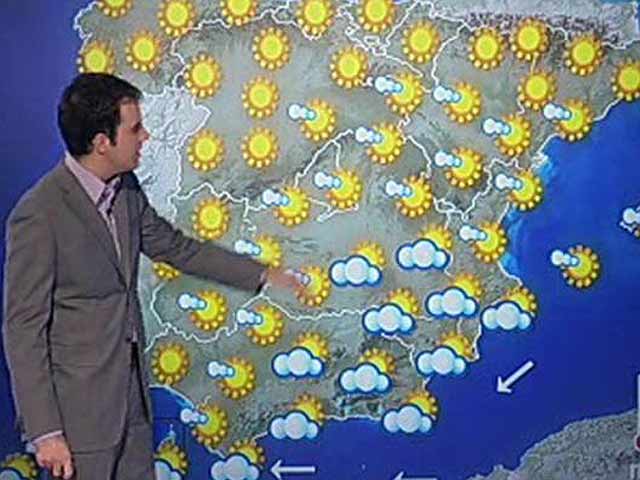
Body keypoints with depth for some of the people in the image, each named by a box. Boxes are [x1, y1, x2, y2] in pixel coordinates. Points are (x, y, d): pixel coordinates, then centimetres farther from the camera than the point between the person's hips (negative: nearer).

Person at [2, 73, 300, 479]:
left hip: (132, 392, 8)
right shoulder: (39, 215, -22)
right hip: (78, 406, -8)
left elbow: (174, 246, 17)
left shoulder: (125, 188, 1)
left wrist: (260, 275, 18)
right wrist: (45, 431, -19)